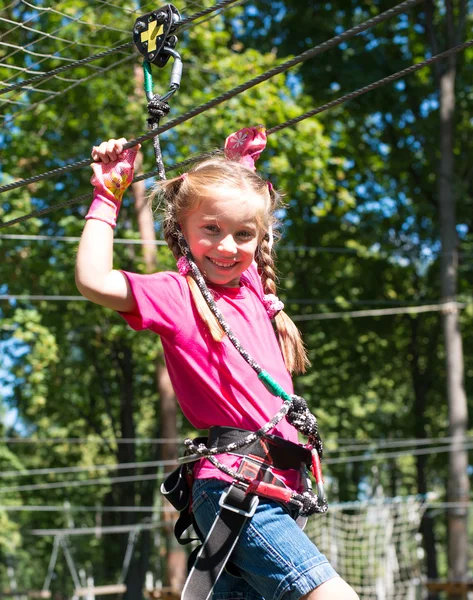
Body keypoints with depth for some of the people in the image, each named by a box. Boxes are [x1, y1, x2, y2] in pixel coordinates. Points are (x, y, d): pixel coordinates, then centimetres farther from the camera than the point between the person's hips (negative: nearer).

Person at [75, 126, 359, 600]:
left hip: (276, 491, 8)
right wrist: (108, 196, -13)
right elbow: (93, 281, -22)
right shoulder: (175, 294, -5)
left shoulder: (251, 284, 16)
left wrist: (243, 161, 28)